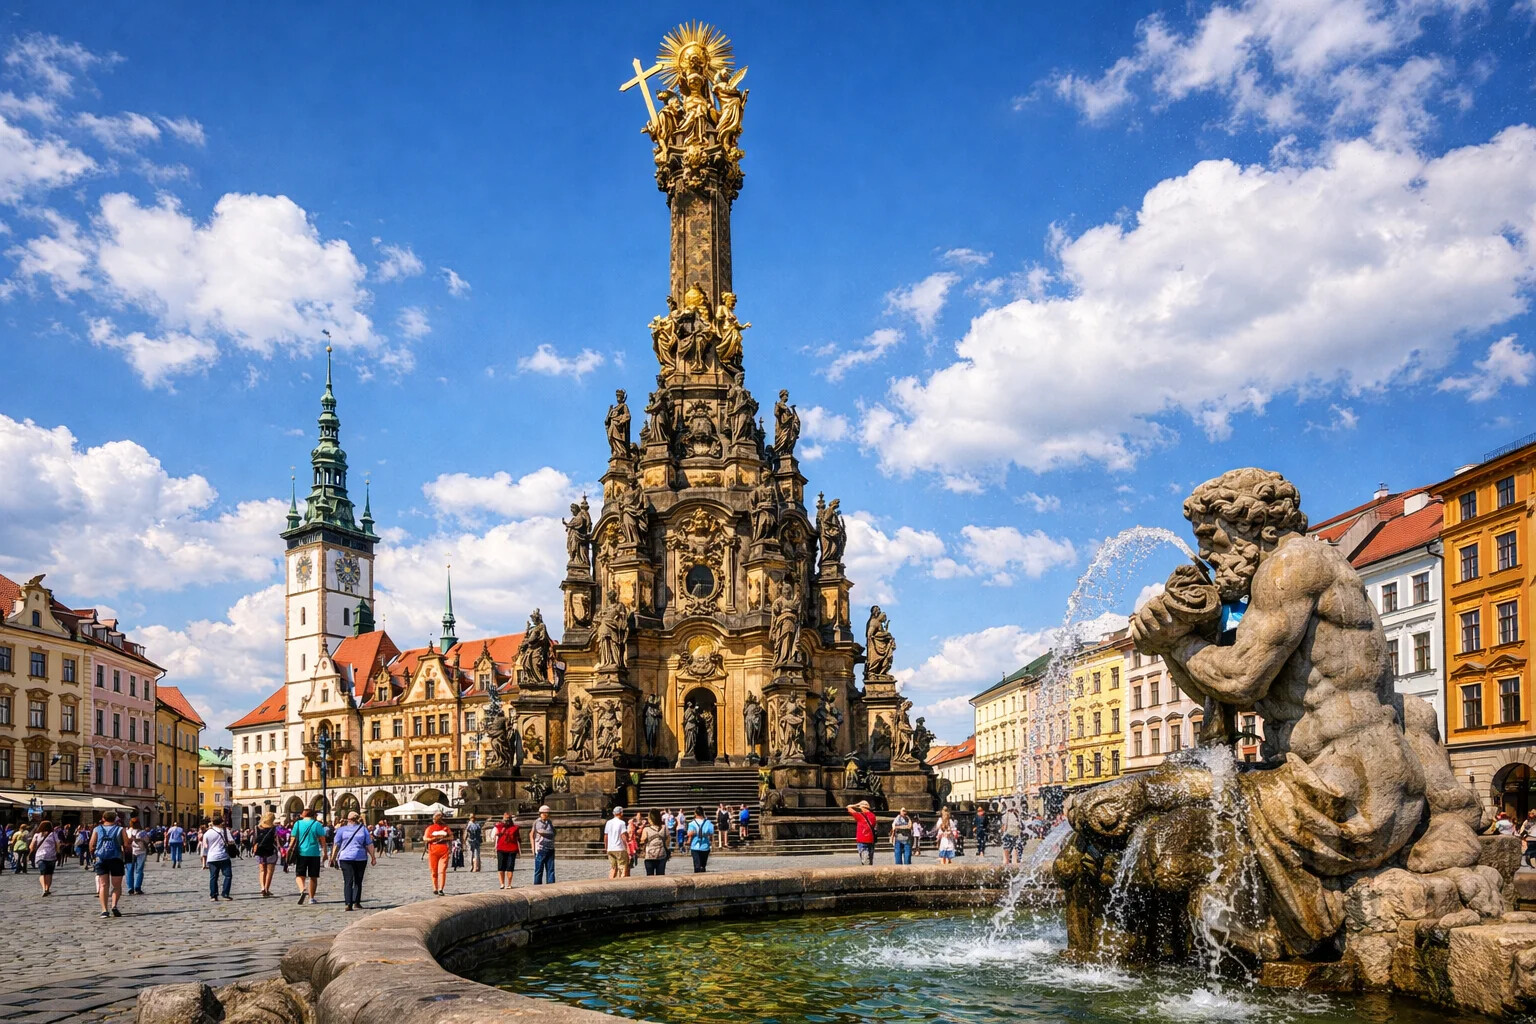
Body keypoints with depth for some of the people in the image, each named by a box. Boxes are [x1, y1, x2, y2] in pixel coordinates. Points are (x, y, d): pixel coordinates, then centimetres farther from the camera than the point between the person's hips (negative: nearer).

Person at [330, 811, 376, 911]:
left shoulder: (342, 829, 6)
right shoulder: (363, 829, 7)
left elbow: (336, 845, 3)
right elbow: (369, 845, 4)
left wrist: (333, 858, 8)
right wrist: (373, 857, 7)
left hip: (345, 858, -1)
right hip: (361, 858, 1)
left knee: (348, 882, -4)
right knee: (358, 882, 13)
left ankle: (349, 904, -17)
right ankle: (356, 903, 12)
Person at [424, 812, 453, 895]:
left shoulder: (446, 827, 12)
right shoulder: (430, 828, 7)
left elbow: (451, 837, 12)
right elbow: (425, 838, 3)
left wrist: (444, 838, -5)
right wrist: (433, 839, -11)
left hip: (444, 851, 0)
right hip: (433, 851, 0)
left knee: (442, 870, -11)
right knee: (434, 871, 4)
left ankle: (441, 889, -15)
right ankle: (435, 889, 17)